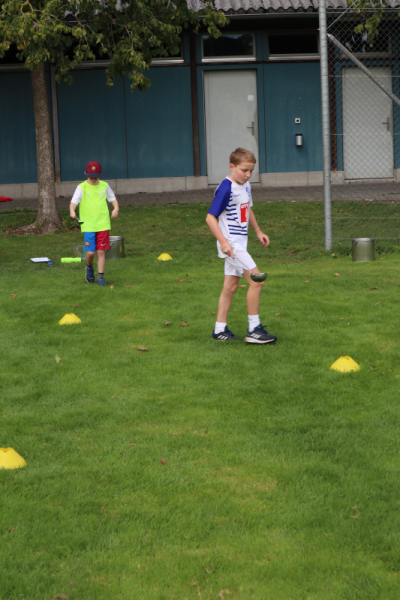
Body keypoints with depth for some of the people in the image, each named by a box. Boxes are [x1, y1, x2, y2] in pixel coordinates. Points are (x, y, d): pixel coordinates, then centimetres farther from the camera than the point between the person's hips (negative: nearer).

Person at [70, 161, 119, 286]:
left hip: (103, 224, 2)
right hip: (88, 225, -2)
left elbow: (113, 198, 19)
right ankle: (89, 268, 25)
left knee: (101, 251, 1)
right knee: (90, 252, -7)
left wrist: (116, 208, -1)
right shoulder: (82, 187, -1)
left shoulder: (104, 186, 7)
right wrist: (72, 210, -31)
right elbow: (74, 201, -9)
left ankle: (100, 276, 10)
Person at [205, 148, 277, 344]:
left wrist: (258, 232, 27)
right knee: (256, 280, -13)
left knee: (230, 286, 12)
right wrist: (223, 242, -27)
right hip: (231, 244, -9)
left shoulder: (245, 186, 9)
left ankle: (220, 329, 20)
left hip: (240, 242, 9)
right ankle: (254, 329, -6)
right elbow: (210, 217, -21)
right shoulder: (226, 188, -18)